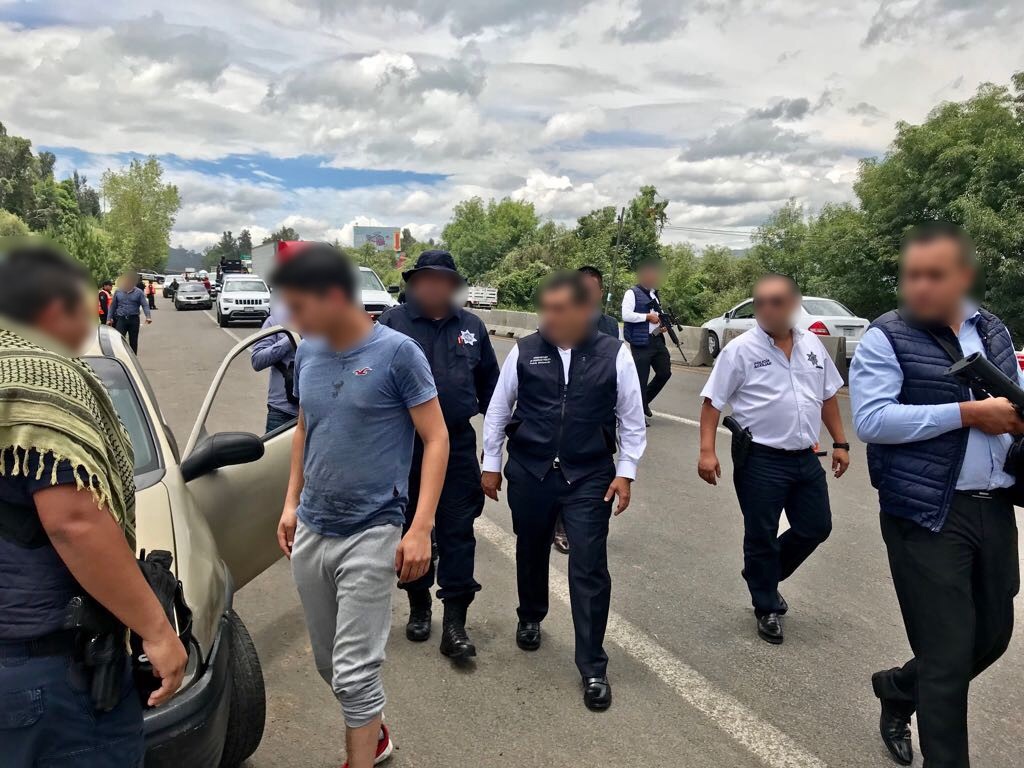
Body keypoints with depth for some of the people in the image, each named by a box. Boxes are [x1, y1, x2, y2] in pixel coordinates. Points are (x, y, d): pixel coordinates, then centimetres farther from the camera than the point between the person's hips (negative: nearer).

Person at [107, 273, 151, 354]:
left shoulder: (138, 292, 1)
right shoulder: (118, 292, 7)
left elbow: (145, 305, -6)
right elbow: (112, 306, 12)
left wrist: (148, 316, -22)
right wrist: (109, 318, 8)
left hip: (134, 319, -1)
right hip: (121, 319, 1)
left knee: (133, 341, 8)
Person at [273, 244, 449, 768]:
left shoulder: (396, 352, -14)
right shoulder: (307, 354, 4)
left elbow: (436, 439, -12)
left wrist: (420, 529, -17)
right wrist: (291, 503, 11)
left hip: (370, 534, -6)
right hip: (309, 533, 7)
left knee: (354, 670, -1)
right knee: (329, 662, 19)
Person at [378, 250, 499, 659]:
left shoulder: (472, 326, 7)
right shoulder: (392, 322, -2)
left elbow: (489, 383, 12)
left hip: (457, 445, 1)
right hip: (405, 445, -1)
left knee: (458, 530, 1)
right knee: (412, 527, 13)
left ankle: (454, 623, 9)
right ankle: (418, 606, 32)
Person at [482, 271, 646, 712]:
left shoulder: (614, 354, -5)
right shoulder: (524, 352, -2)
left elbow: (631, 418, 2)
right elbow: (498, 410, 6)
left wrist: (625, 472, -2)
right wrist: (490, 463, 8)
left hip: (589, 478, -2)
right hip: (529, 473, 2)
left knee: (589, 569, -2)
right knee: (531, 553, 20)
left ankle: (593, 668, 13)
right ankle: (530, 619, 49)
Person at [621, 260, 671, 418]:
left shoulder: (654, 294, 18)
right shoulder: (632, 293, -7)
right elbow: (626, 315, -18)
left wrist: (662, 325, 9)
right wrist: (648, 317, -16)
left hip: (658, 340, 8)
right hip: (641, 342, -8)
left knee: (665, 372, 8)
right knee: (641, 379, -3)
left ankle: (644, 401, 27)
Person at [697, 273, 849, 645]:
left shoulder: (812, 344, 7)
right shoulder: (740, 349, -10)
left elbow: (828, 397, 16)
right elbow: (713, 402, -10)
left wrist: (840, 443, 14)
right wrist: (707, 451, -17)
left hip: (807, 457, 6)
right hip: (760, 460, -5)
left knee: (816, 527, 14)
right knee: (761, 536, 6)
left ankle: (766, 576, 37)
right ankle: (767, 609, 26)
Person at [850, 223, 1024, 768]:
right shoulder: (886, 338, -10)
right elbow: (870, 420, -21)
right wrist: (968, 414, -20)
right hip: (928, 517, -7)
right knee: (947, 655, 1)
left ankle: (896, 689, 44)